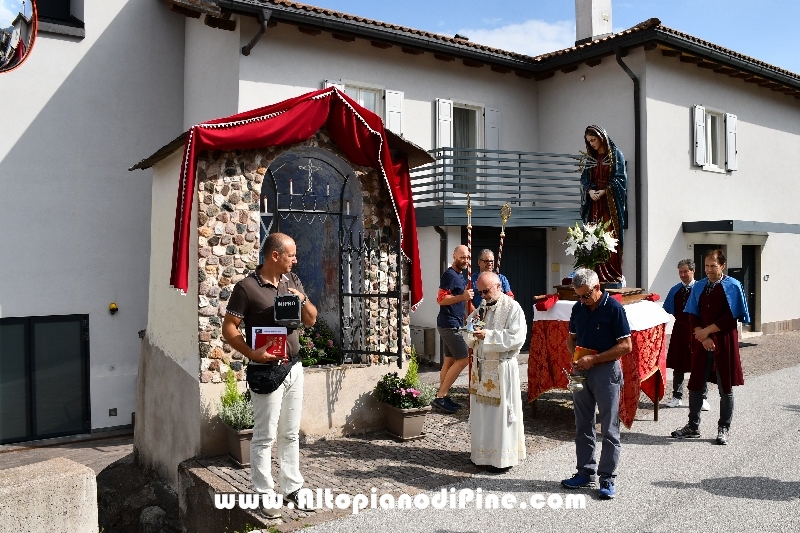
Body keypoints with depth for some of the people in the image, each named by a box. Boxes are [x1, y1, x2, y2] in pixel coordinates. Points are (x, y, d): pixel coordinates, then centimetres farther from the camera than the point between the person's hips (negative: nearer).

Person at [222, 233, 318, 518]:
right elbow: (229, 328, -11)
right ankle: (264, 495, 16)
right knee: (265, 436, 3)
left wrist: (303, 300, -9)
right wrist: (252, 353, -23)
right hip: (267, 371, -6)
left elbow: (311, 320, 11)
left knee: (291, 433, 15)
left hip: (294, 367, 6)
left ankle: (292, 488, 27)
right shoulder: (247, 287, -12)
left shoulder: (293, 281, 7)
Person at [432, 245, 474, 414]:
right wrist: (462, 297, -31)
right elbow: (441, 299, -22)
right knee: (463, 359, -10)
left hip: (453, 324, 10)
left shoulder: (460, 275, 16)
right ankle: (440, 397, -7)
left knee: (449, 360, 10)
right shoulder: (449, 275, -14)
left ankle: (444, 397, 14)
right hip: (449, 325, -10)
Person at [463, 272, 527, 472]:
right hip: (480, 367, 7)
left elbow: (517, 337, -19)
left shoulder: (513, 308, -9)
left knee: (501, 412, 0)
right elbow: (469, 340, 13)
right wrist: (472, 325, -8)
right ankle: (482, 450, 27)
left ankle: (504, 457, 11)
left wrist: (488, 335, -22)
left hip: (502, 368, -6)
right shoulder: (480, 308, 11)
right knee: (481, 410, 13)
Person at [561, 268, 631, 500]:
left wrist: (593, 359, -17)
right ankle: (585, 472, 25)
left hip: (606, 371, -6)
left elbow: (626, 346, -14)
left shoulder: (613, 308, -12)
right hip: (581, 371, 6)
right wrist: (575, 356, -4)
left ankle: (607, 478, 12)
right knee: (583, 427, 13)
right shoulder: (578, 308, 6)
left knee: (609, 429, 3)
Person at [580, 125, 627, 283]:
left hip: (611, 202, -4)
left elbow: (619, 178, -6)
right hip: (594, 203, 4)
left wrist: (604, 191, -15)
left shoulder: (616, 154, 1)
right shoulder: (590, 158, 14)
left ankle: (614, 274, -4)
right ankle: (597, 274, -1)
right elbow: (585, 179, 11)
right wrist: (590, 191, -9)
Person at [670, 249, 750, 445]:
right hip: (702, 343, 4)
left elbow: (732, 317, -10)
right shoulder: (699, 287, 8)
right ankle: (693, 427, 18)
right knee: (695, 386, 7)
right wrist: (703, 337, -10)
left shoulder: (733, 287, -4)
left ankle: (724, 429, 17)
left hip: (725, 343, -4)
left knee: (725, 388, 4)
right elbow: (694, 315, 5)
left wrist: (707, 330, -12)